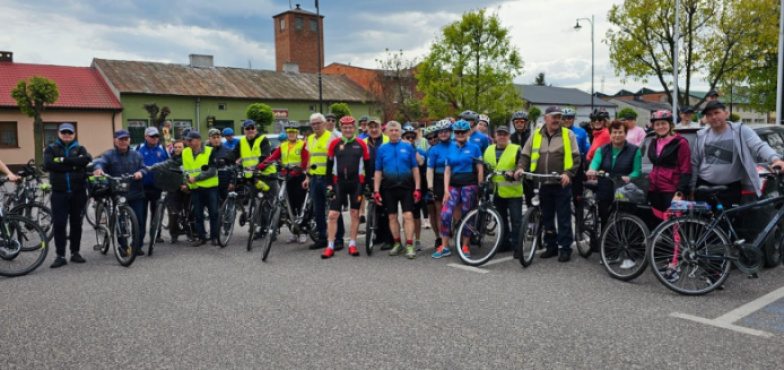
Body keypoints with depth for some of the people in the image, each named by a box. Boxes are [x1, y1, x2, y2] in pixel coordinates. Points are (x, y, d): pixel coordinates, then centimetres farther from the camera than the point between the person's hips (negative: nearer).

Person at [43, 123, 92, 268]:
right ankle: (60, 255, 4)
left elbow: (87, 159, -14)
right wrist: (73, 164, -14)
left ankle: (75, 252, 19)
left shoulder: (79, 148, 9)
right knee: (59, 224, -3)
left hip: (78, 192, 1)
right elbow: (48, 164, -12)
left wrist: (64, 160, -15)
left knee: (76, 223, 8)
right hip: (59, 193, -1)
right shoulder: (51, 149, 8)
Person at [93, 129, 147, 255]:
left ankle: (137, 246, 12)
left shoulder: (136, 155, 14)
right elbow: (101, 162, -12)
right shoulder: (109, 155, 5)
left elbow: (143, 168, 7)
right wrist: (98, 168, -36)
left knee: (138, 221, 1)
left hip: (136, 194, 2)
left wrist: (140, 172, -17)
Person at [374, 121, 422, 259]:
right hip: (389, 188, 2)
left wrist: (417, 188, -3)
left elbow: (415, 168, 3)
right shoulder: (382, 149, 6)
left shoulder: (408, 147, 3)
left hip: (406, 187, -2)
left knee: (408, 216, -7)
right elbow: (378, 171, 7)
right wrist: (376, 191, 1)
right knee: (392, 217, 8)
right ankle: (397, 244, 20)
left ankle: (409, 246, -3)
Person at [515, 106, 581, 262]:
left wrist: (568, 173, -18)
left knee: (564, 218, 0)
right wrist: (520, 168, -8)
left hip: (561, 184, -3)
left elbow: (575, 157, -4)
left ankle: (565, 248, 8)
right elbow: (525, 155, 11)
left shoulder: (568, 135, 1)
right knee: (547, 217, 11)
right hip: (543, 184, 3)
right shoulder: (536, 135, 9)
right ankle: (551, 246, 23)